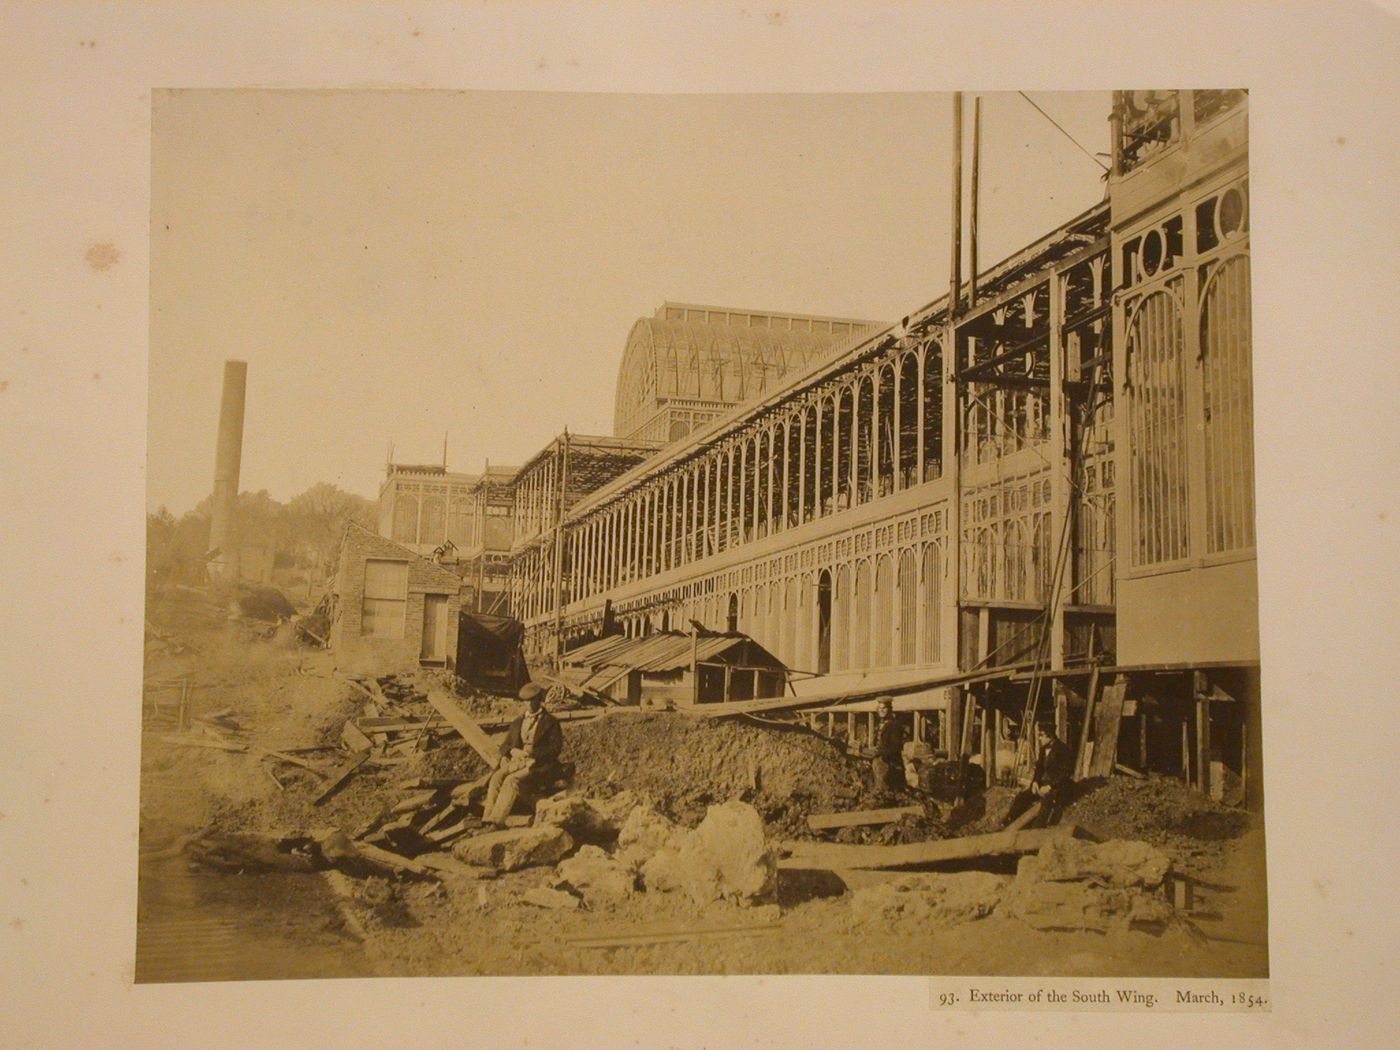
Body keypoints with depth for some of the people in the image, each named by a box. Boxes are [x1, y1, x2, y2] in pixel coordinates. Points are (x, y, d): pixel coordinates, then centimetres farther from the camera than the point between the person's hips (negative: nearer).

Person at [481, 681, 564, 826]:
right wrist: (513, 751, -4)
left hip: (539, 764, -5)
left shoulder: (550, 722, 5)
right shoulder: (517, 723, 22)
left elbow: (555, 748, -5)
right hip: (517, 760, 5)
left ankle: (496, 821, -40)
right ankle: (487, 821, -36)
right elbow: (504, 746, 21)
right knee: (496, 778, -27)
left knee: (512, 780, -33)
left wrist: (531, 753, -15)